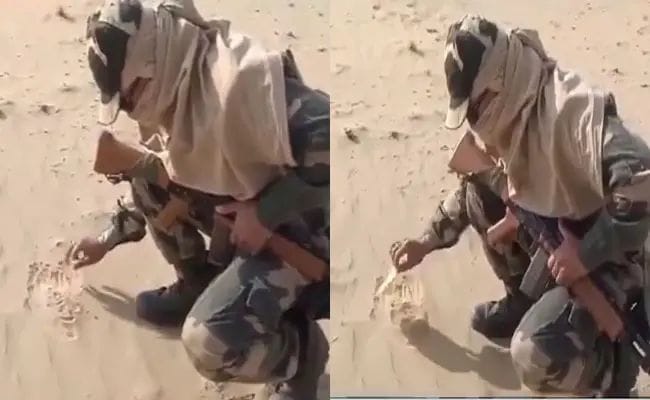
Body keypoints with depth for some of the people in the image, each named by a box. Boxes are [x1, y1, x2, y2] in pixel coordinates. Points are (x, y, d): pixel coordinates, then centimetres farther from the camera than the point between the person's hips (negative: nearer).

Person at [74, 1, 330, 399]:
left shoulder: (240, 79, -30)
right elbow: (157, 184, 20)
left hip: (296, 229, -9)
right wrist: (107, 240, 26)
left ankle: (302, 348, 5)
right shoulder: (177, 89, 2)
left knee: (209, 342, -25)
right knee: (147, 179, 6)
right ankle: (199, 284, 21)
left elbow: (327, 143, -36)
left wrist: (265, 212, -27)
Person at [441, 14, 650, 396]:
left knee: (535, 354, -29)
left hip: (604, 259, -9)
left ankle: (618, 366, 6)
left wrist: (588, 253, -32)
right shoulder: (514, 111, -3)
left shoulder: (574, 108, -34)